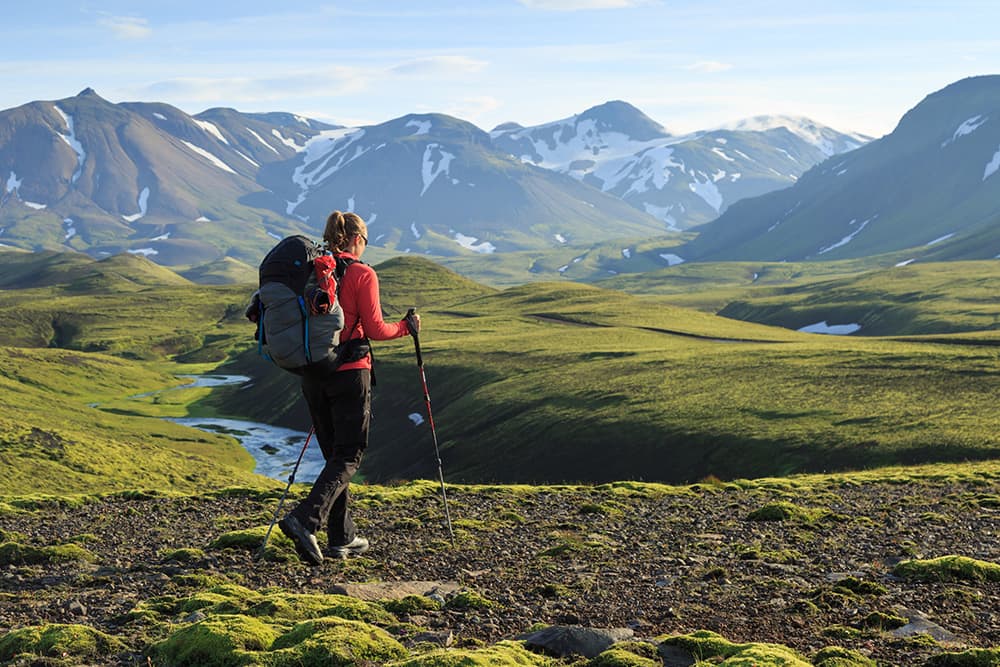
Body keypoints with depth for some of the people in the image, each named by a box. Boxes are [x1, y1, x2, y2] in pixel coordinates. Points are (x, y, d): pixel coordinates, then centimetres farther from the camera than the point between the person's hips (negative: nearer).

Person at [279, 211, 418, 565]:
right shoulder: (362, 274, -9)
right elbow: (375, 330, -10)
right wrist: (406, 326, 7)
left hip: (312, 373, 6)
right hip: (349, 373, -6)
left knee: (334, 454, 14)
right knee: (348, 457, -1)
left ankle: (342, 537, 16)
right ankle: (305, 519, -20)